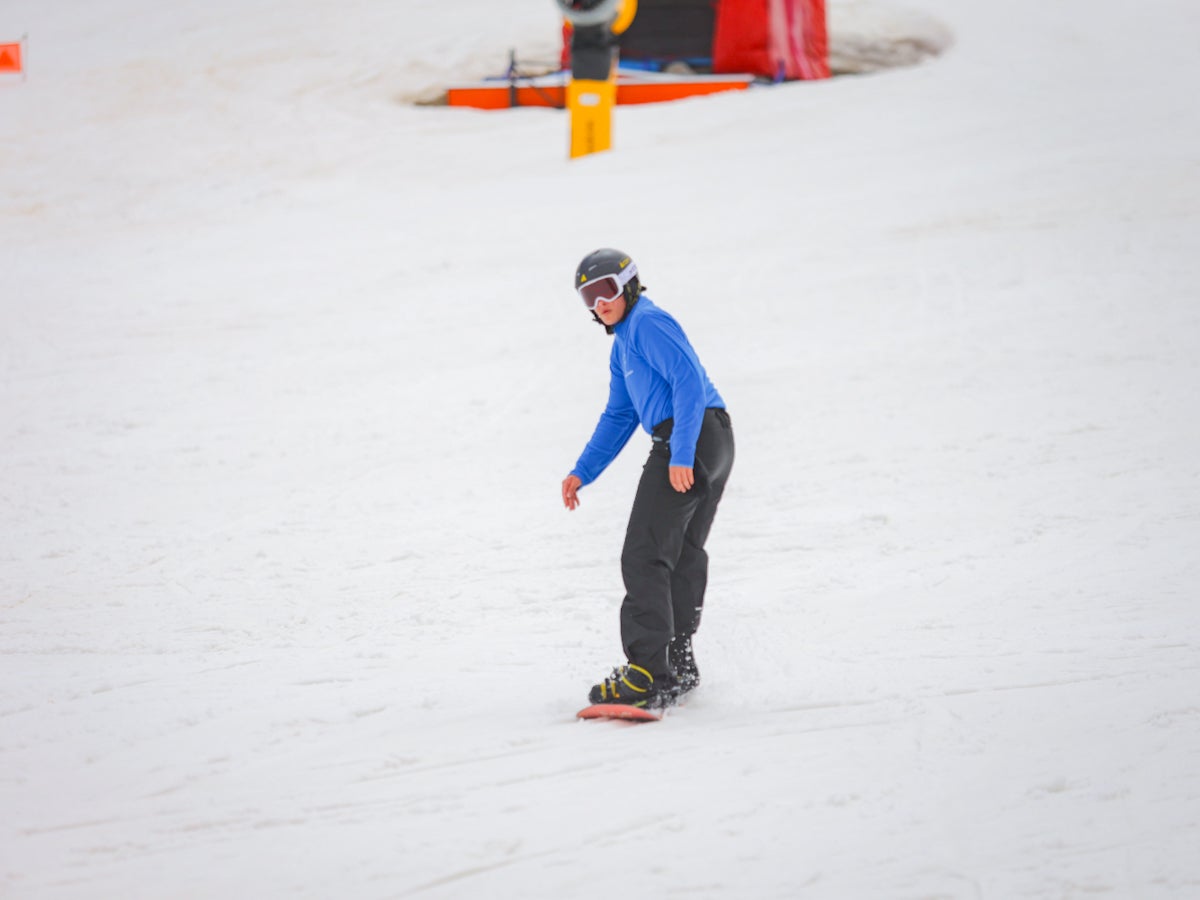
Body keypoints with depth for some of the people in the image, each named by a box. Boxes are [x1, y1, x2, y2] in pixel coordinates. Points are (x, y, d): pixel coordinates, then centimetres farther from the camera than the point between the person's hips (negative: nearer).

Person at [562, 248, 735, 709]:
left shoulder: (648, 324, -8)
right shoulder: (624, 343, 24)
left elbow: (689, 381, -20)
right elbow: (619, 417, 30)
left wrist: (680, 455, -26)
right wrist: (582, 472, 23)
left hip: (690, 439, -11)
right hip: (712, 445, 11)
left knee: (644, 557, -12)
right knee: (682, 556, 20)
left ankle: (647, 674, -18)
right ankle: (679, 666, 30)